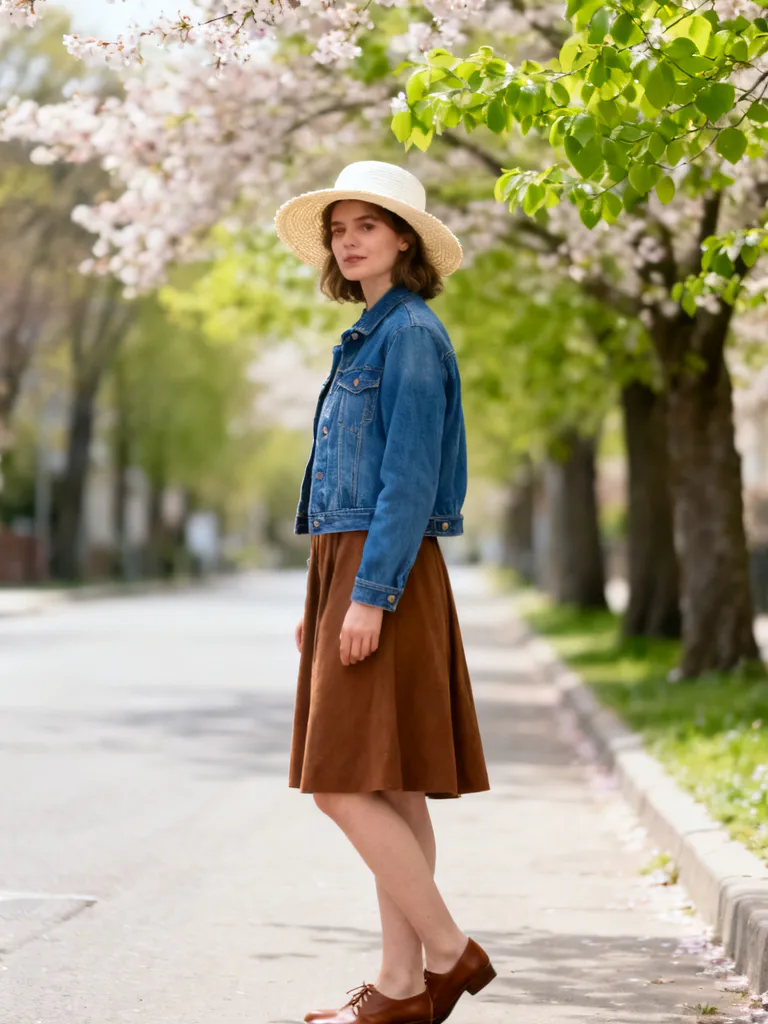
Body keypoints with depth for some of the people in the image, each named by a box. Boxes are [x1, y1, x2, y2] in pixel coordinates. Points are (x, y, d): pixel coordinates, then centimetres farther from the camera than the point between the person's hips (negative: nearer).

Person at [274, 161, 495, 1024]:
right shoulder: (371, 337, 18)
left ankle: (448, 952, -3)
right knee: (389, 791, 7)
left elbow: (411, 479, -18)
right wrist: (324, 594, 19)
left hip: (385, 570, -10)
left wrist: (370, 594, -21)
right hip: (349, 568, 10)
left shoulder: (410, 334, -11)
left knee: (343, 783, -11)